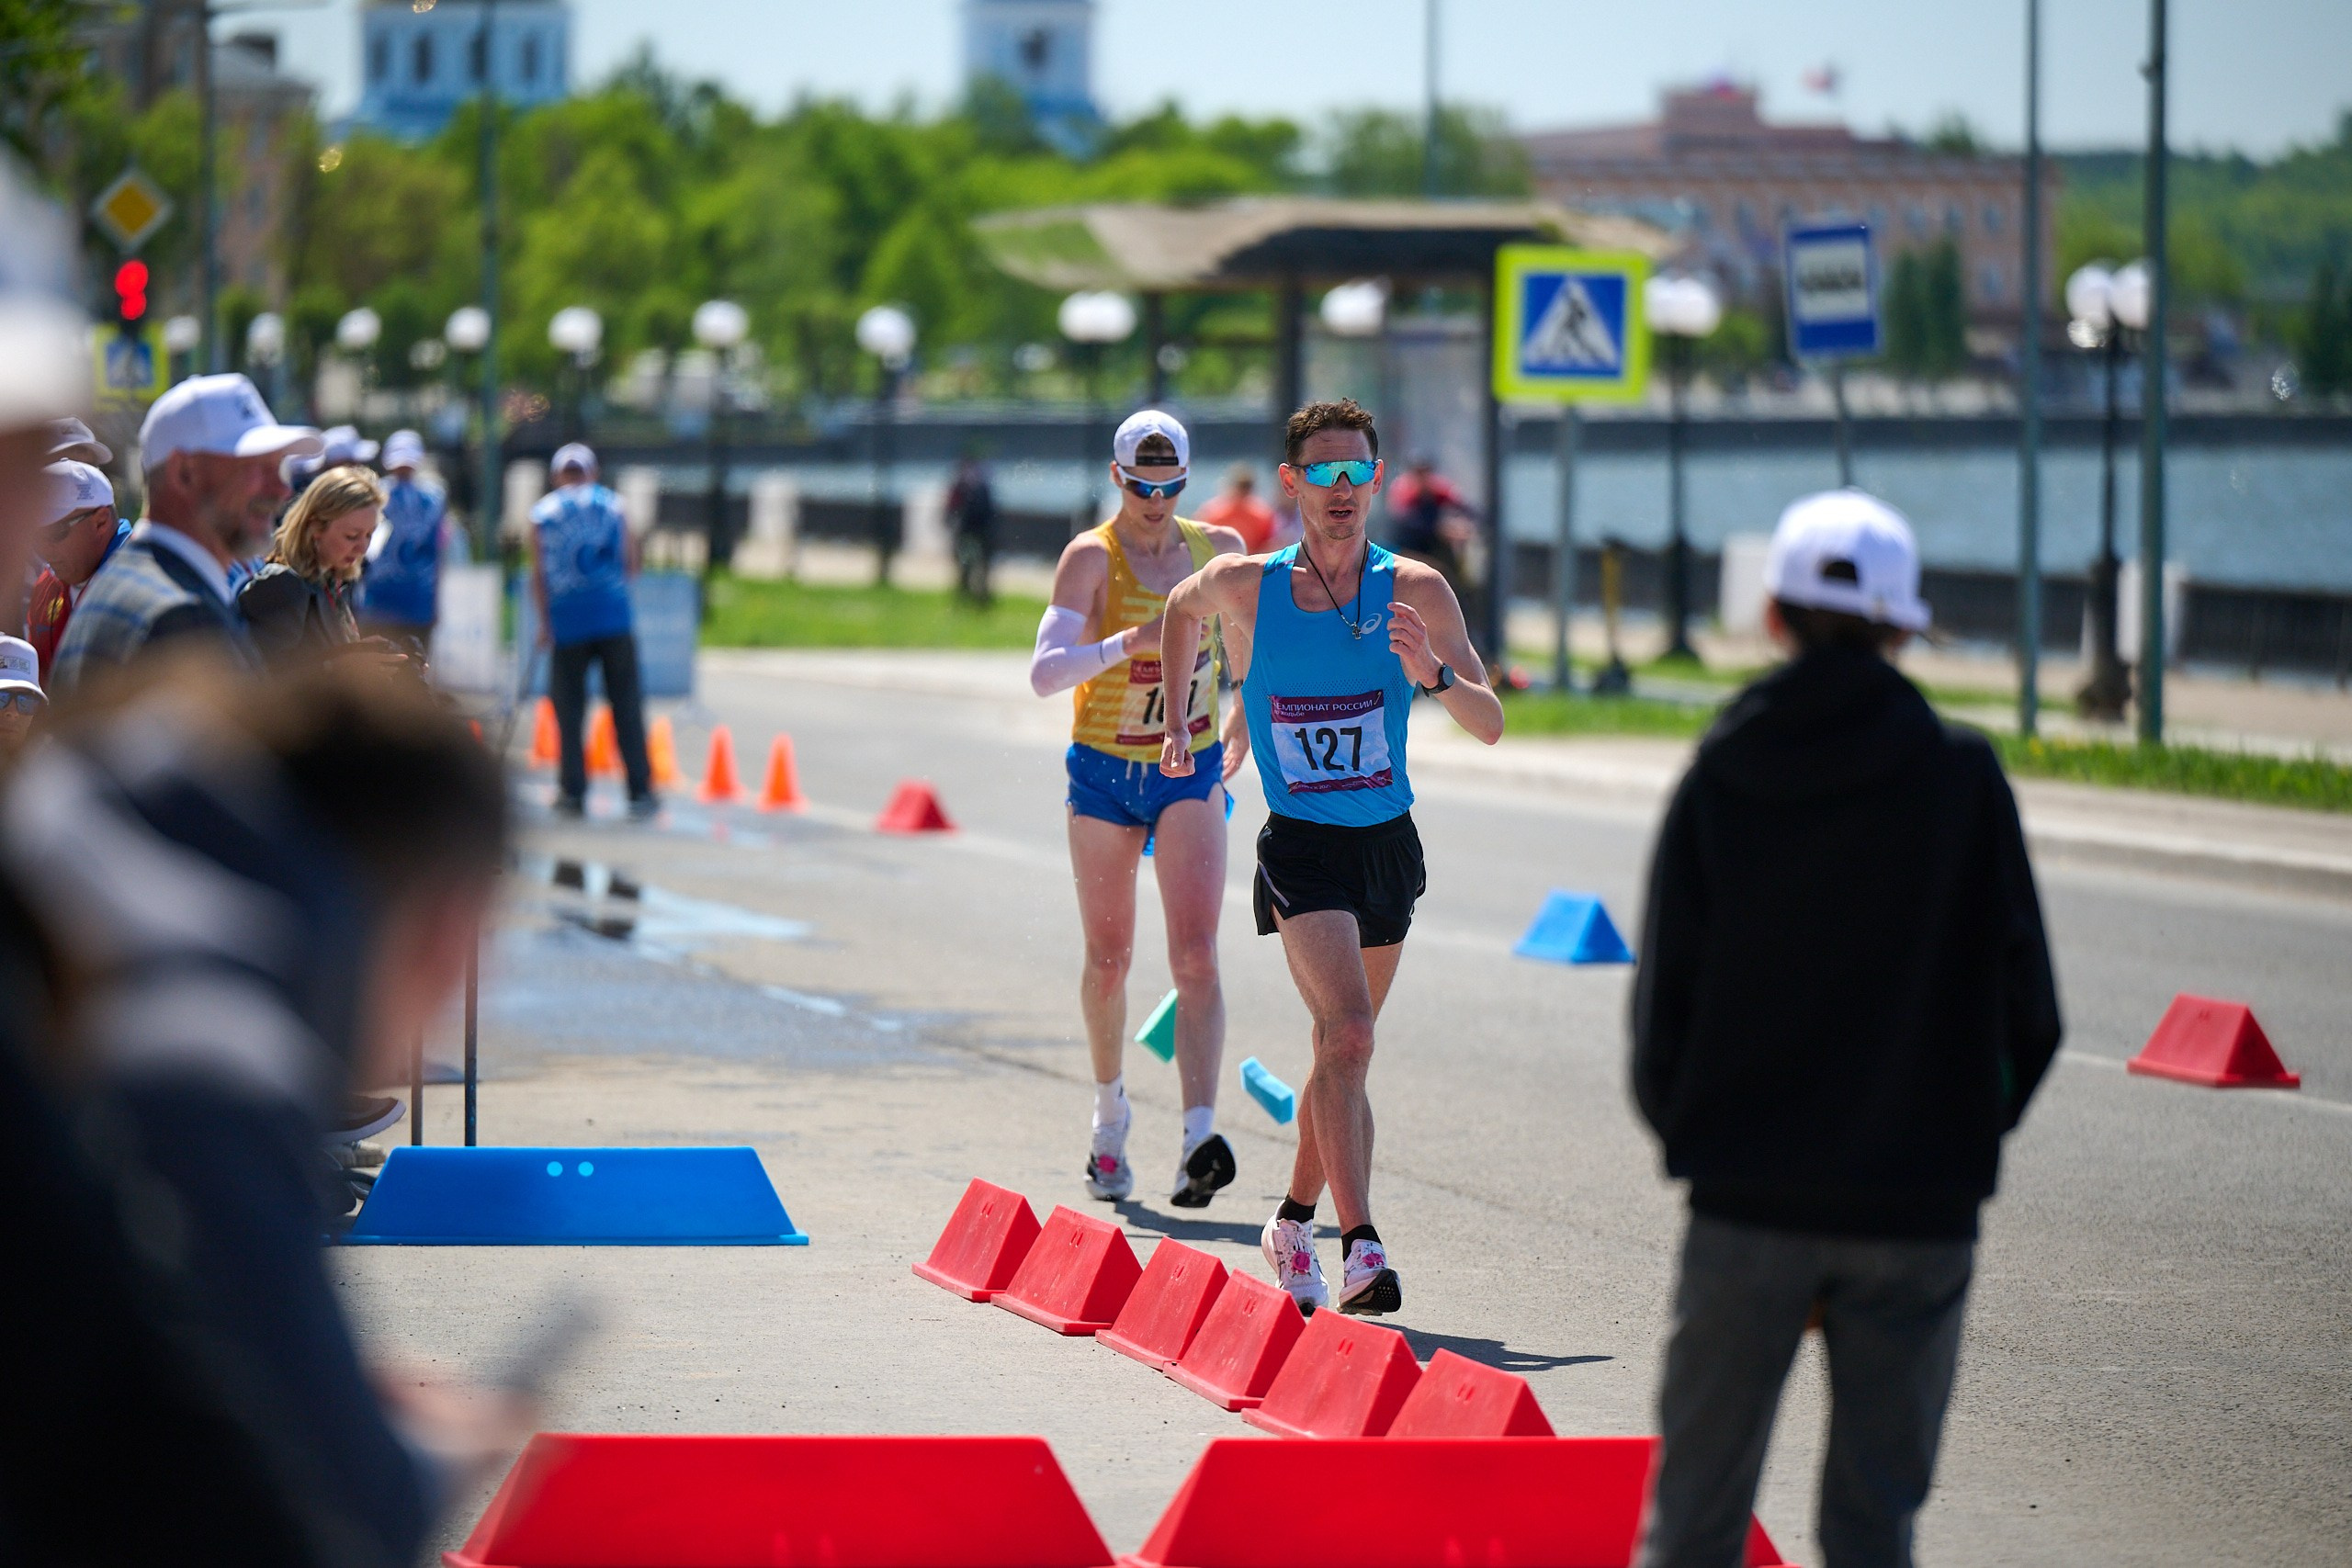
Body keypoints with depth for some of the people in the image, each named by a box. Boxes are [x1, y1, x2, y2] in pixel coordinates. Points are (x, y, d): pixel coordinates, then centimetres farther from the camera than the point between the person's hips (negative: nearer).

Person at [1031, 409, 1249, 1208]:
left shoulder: (1219, 549, 0)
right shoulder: (1091, 557, -12)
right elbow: (1045, 673, -25)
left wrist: (1240, 734, 16)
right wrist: (1129, 642, -39)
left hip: (1191, 775, 1)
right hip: (1104, 774, -1)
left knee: (1196, 955, -14)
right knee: (1108, 960, 10)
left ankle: (1199, 1141, -24)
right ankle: (1110, 1115, 36)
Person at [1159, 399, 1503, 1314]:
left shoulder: (1414, 592, -4)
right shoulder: (1243, 587, -5)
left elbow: (1489, 725, -7)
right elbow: (1182, 610, 20)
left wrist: (1432, 674, -26)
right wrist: (1176, 725, 21)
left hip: (1388, 846, 3)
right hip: (1301, 850, -3)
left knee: (1343, 1048, 15)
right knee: (1347, 1033, -23)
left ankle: (1294, 1222, 37)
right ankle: (1361, 1248, -29)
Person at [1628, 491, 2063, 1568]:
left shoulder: (1719, 779, -1)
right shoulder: (1961, 775, -3)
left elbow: (1664, 1001, 0)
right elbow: (2027, 1004, -1)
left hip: (1746, 1198, 1)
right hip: (1919, 1203, 0)